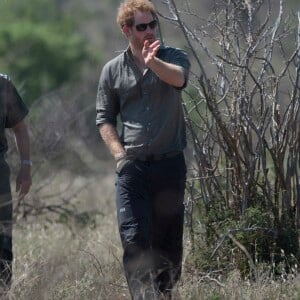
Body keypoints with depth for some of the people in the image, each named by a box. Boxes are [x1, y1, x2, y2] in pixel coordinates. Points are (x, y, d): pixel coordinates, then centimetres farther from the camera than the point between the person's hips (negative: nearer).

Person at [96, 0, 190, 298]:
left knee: (169, 240, 6)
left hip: (170, 163, 0)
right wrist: (119, 154, -3)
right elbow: (104, 117, 12)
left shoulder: (173, 57, 3)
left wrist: (152, 62, -42)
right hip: (132, 167, 0)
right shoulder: (112, 70, 7)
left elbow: (178, 77, -21)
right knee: (134, 238, -13)